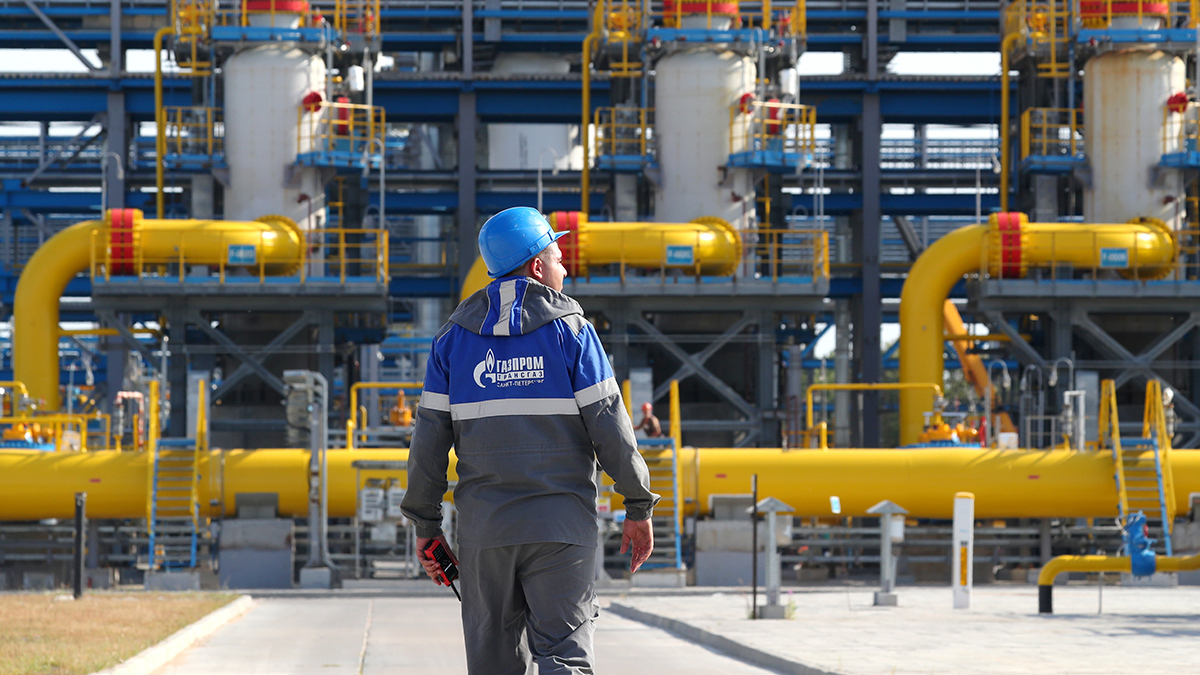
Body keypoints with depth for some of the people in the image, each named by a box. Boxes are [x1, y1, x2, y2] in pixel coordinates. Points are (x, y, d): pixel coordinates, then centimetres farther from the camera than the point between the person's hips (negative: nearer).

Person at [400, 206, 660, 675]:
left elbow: (429, 437, 4)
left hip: (483, 529, 3)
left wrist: (425, 523, 10)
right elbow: (610, 427, -5)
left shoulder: (454, 337, 6)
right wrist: (638, 507, 2)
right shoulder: (570, 331, -2)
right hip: (560, 527, -3)